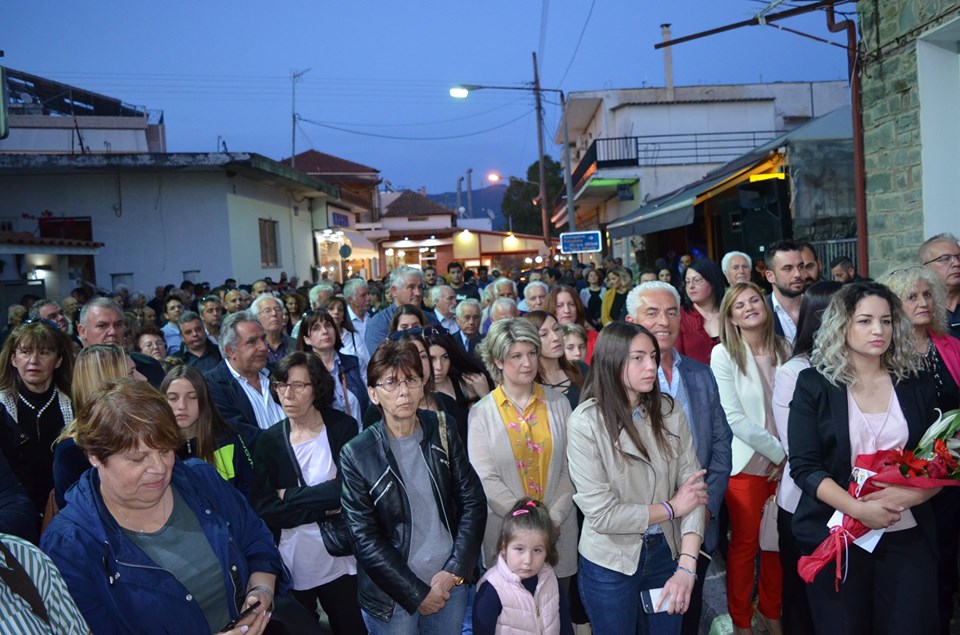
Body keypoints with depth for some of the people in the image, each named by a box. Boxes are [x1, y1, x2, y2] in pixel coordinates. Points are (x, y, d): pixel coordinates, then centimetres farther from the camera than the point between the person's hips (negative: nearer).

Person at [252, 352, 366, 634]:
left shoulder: (343, 427, -8)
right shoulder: (269, 441, -4)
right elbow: (264, 511, -11)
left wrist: (289, 497, -15)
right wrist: (326, 506, -17)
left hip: (340, 561, -1)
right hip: (290, 567, 1)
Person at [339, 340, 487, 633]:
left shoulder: (443, 435, -3)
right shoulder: (356, 454, -11)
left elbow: (473, 501, -2)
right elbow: (365, 539, -11)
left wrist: (454, 571, -9)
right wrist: (416, 593, -11)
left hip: (451, 582, 3)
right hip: (392, 596, -2)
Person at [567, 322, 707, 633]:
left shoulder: (669, 412, -6)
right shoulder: (585, 422, -17)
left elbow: (693, 489, -8)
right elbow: (601, 513, -20)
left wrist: (687, 566, -17)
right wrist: (670, 508, -11)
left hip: (666, 553, 3)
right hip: (609, 564, -3)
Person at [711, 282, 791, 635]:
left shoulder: (785, 350, 4)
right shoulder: (724, 354, -7)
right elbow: (733, 417, -12)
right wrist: (779, 452, -11)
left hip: (786, 463, 4)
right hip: (746, 462, -3)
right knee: (745, 543, 5)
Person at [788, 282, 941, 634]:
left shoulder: (916, 386, 6)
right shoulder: (814, 384, -4)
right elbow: (804, 466, -9)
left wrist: (910, 495, -14)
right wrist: (858, 509, -21)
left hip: (907, 536, 2)